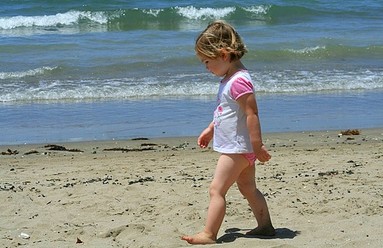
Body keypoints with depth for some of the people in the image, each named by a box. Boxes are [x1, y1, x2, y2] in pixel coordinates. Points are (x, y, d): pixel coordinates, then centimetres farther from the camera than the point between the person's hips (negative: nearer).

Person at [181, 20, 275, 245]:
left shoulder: (238, 81, -23)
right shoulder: (231, 78, 10)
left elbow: (252, 114, -25)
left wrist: (258, 145, -25)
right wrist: (210, 129, 27)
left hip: (237, 148, -11)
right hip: (240, 148, 11)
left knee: (217, 190, -9)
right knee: (248, 188, 19)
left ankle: (209, 234, -7)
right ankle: (265, 226, 28)